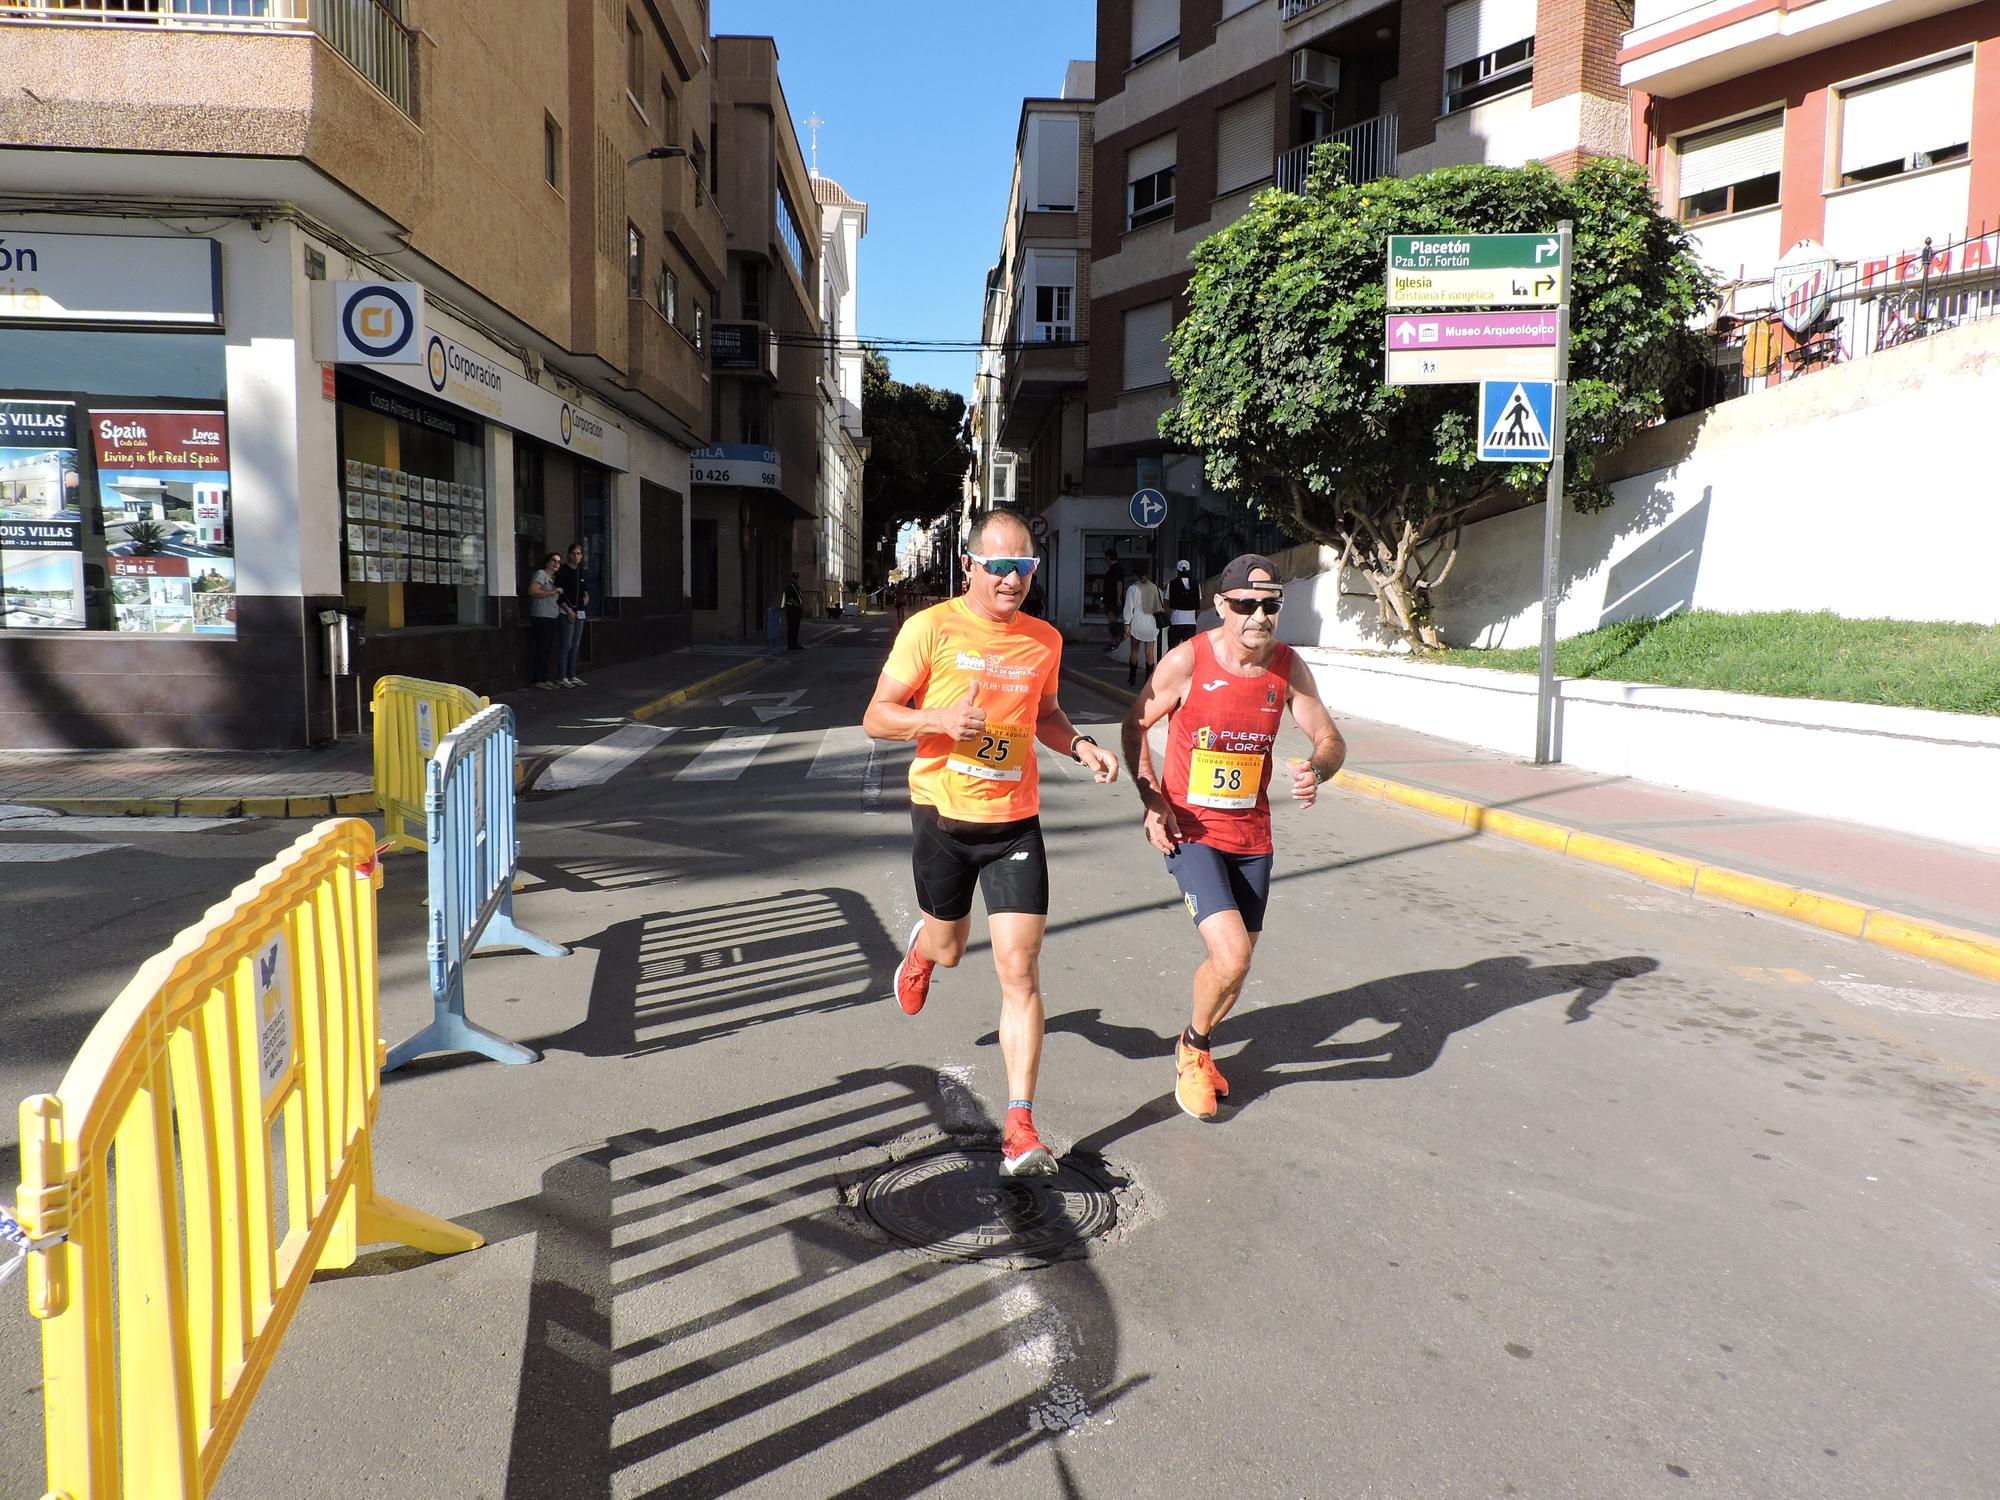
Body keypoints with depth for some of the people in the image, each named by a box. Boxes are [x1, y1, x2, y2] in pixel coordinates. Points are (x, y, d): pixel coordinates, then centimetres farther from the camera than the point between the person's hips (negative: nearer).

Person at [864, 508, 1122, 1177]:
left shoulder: (1045, 639, 5)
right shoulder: (931, 628, -8)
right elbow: (876, 716, -7)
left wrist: (1081, 746, 1)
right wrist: (940, 719, -25)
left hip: (1015, 822, 2)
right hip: (943, 818, -1)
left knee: (1019, 971, -6)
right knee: (949, 947, 18)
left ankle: (1020, 1126, 0)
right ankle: (920, 946, 58)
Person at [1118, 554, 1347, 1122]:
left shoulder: (1289, 667, -5)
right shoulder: (1187, 661, -15)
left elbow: (1331, 739, 1)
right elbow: (1135, 726, -3)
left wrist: (1317, 770, -23)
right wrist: (1152, 800, -12)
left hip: (1252, 835, 5)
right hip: (1189, 831, -4)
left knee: (1235, 962, 14)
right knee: (1232, 954, -19)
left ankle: (1197, 1050, 43)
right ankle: (1194, 1048, 12)